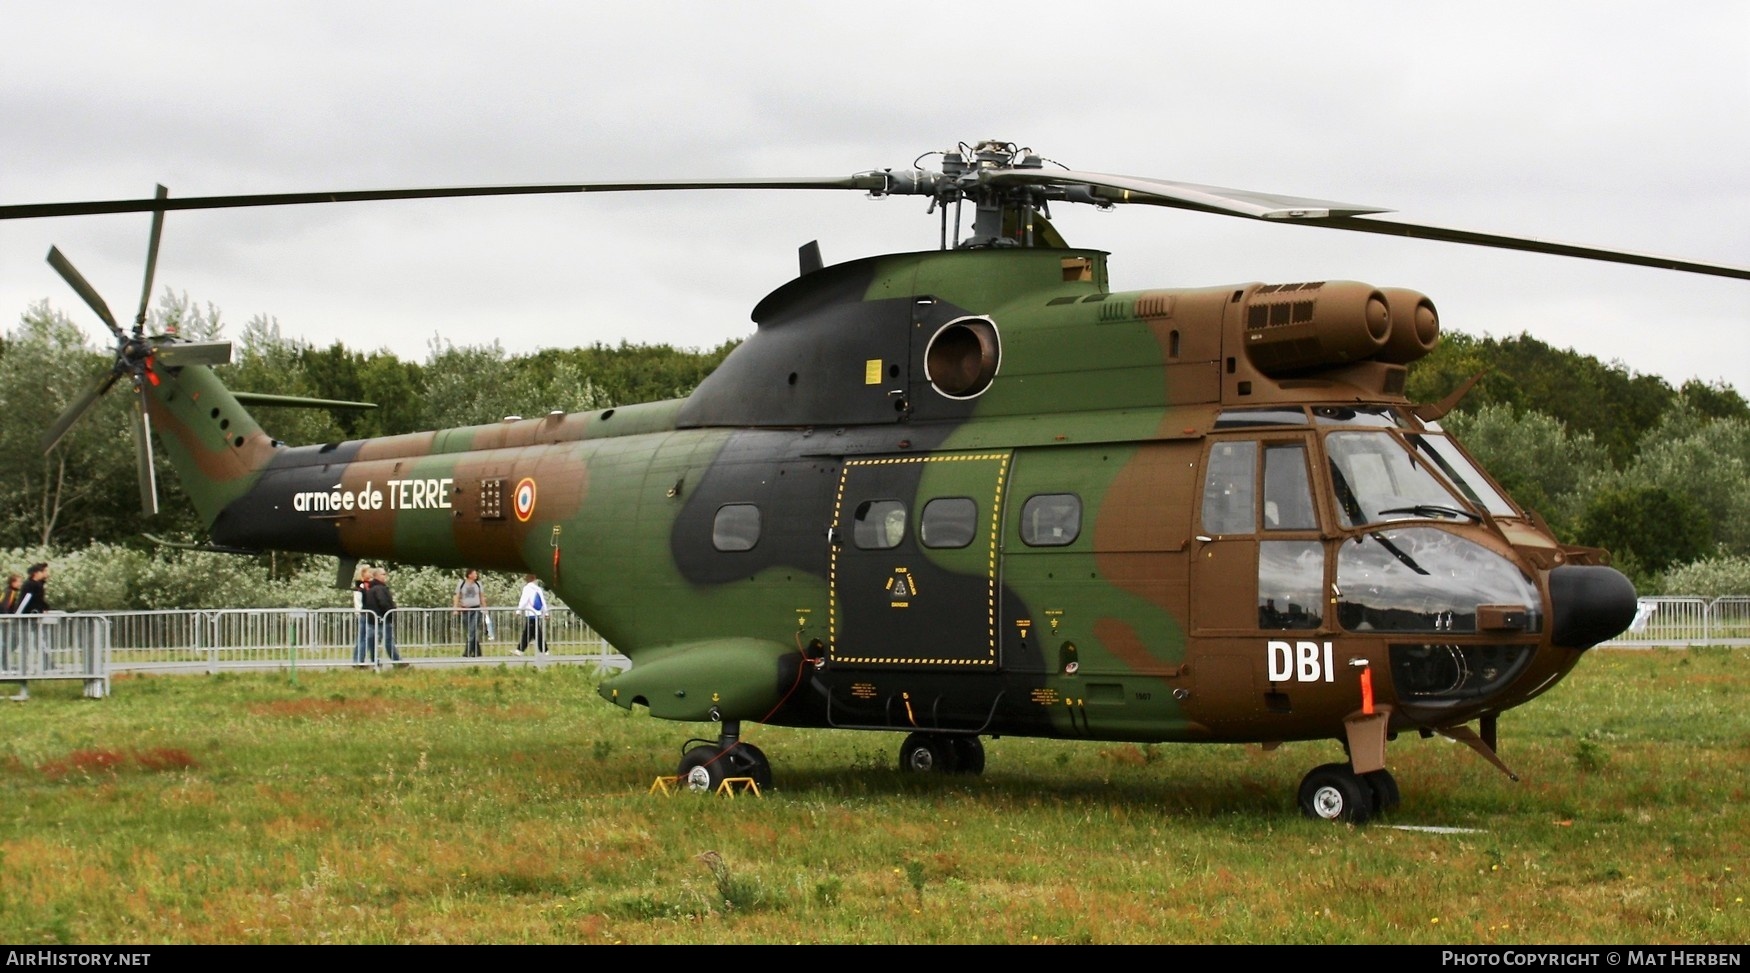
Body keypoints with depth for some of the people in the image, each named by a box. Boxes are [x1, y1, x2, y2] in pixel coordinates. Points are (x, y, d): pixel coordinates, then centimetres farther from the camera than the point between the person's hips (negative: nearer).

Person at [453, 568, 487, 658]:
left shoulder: (478, 584, 6)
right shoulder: (461, 584, 2)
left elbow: (482, 597, 14)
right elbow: (457, 597, 2)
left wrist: (484, 608, 14)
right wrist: (455, 609, -7)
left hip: (476, 610, -1)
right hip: (465, 610, 1)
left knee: (472, 631, -13)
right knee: (469, 632, 5)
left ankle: (467, 652, -15)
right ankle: (477, 652, 14)